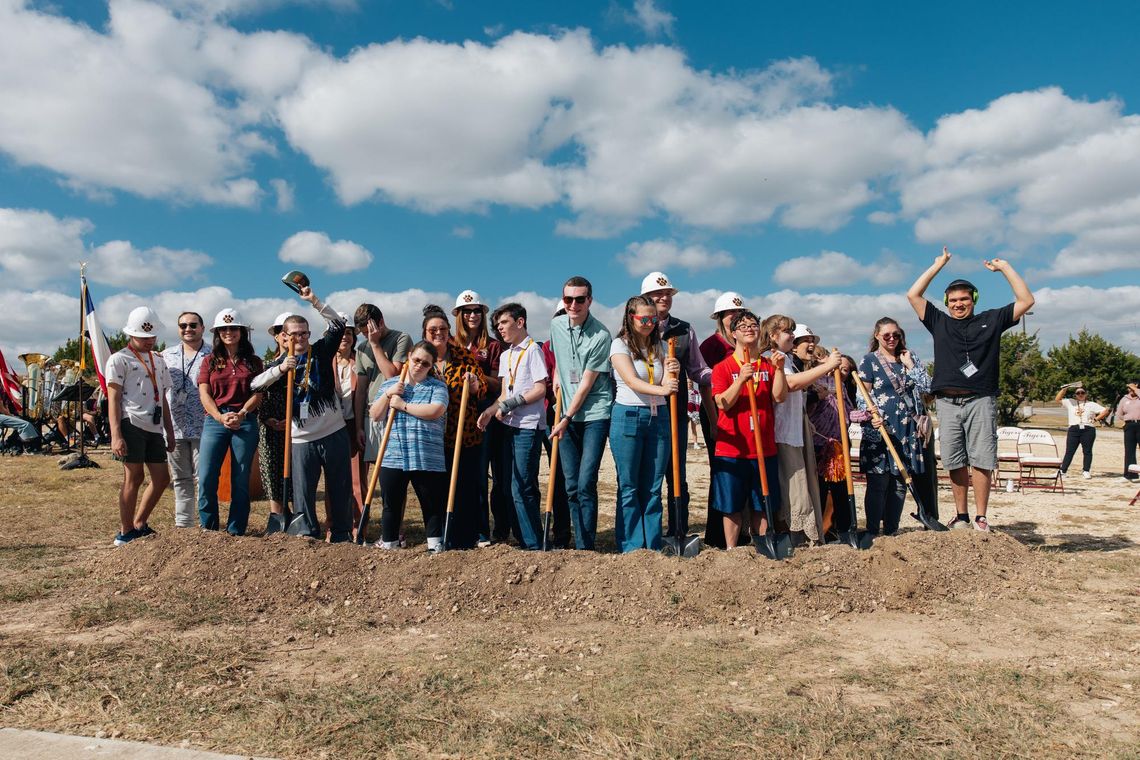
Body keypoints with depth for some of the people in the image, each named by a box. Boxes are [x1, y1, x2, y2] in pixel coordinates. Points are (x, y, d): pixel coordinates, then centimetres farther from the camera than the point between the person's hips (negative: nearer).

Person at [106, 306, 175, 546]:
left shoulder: (158, 361, 21)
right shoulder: (119, 359, 1)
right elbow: (113, 400, -6)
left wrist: (169, 432, 18)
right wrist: (116, 435, -14)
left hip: (154, 427, 7)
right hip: (131, 424, -7)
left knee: (162, 478, 6)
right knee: (134, 476, -3)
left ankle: (139, 524, 21)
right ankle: (125, 533, 9)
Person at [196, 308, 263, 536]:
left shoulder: (253, 362, 11)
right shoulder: (210, 361, 12)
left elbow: (258, 394, 3)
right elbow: (204, 394, 3)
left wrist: (241, 414, -14)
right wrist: (220, 417, -13)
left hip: (245, 422, 0)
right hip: (215, 421, 1)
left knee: (241, 480, 2)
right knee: (206, 478, -7)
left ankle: (236, 532, 11)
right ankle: (207, 529, 7)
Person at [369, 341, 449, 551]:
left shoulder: (438, 386, 3)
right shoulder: (389, 384, 13)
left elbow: (435, 411, -16)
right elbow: (375, 416, 8)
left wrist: (403, 405, -8)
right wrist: (388, 394, -6)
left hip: (427, 459, -2)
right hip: (392, 457, 2)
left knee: (432, 502, 5)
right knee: (391, 502, 10)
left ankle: (436, 545, 17)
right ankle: (388, 542, 24)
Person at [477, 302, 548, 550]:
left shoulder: (533, 349, -6)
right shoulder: (505, 356, 18)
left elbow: (540, 390, -13)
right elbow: (504, 394, 15)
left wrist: (509, 404, -14)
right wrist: (491, 411, -1)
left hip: (529, 426, -8)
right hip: (510, 425, 8)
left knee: (522, 488, -9)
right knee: (514, 487, 9)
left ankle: (534, 545, 0)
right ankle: (524, 540, 17)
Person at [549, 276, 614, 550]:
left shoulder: (601, 336, -14)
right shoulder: (556, 325, 5)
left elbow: (587, 383, -12)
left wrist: (567, 418, -10)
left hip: (594, 414, -6)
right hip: (567, 415, 6)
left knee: (586, 485, -10)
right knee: (571, 486, 8)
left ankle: (585, 548, 0)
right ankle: (578, 543, 17)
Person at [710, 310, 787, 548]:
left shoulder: (769, 365, 10)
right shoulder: (723, 367, 0)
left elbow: (779, 397, -3)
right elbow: (722, 404, -11)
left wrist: (779, 369, -16)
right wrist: (741, 379, -23)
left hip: (765, 448, 3)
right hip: (732, 448, -3)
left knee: (763, 506, 9)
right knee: (732, 507, 3)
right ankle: (731, 552, 15)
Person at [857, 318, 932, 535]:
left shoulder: (909, 358, 15)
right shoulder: (869, 361, 2)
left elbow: (926, 386, 6)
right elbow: (863, 397, -4)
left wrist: (909, 365, 0)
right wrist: (872, 419, -20)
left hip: (906, 430, 5)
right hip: (879, 430, -5)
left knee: (899, 483, 8)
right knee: (878, 482, -6)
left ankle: (892, 530, 17)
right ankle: (872, 532, -1)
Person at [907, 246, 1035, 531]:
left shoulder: (991, 321, 12)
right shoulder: (939, 323, 14)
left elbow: (1026, 300, 9)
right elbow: (913, 295, 11)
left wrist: (1004, 267, 10)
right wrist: (938, 265, 14)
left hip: (980, 401, -1)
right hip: (948, 402, 2)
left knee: (981, 460, -3)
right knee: (955, 462, 5)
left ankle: (981, 517, 3)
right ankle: (961, 515, 14)